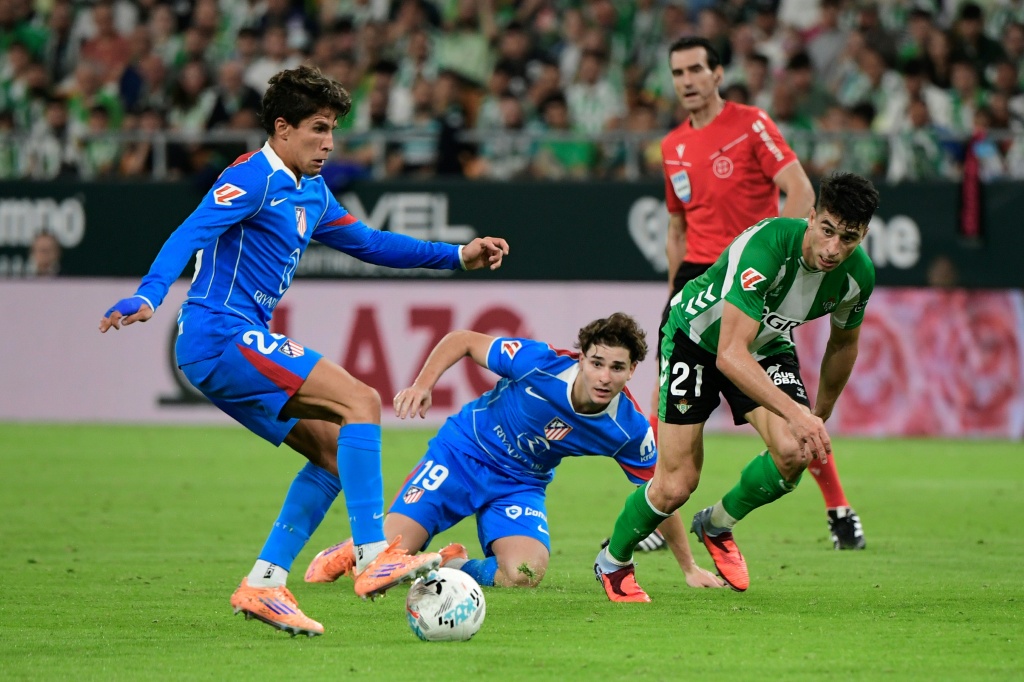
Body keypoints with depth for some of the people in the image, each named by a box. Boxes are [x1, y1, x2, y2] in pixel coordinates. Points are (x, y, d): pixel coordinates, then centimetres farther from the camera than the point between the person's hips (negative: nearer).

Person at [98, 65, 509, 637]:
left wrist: (458, 256, 25)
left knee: (336, 450, 8)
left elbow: (369, 243, 29)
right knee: (360, 400, -17)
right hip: (222, 334, -10)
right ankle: (374, 558, -24)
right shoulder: (254, 178, -11)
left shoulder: (311, 193, 18)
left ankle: (263, 584, 4)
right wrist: (147, 297, -40)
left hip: (235, 348, 10)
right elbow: (192, 234, -24)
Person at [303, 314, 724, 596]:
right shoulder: (540, 363, -27)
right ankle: (349, 551, 23)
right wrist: (423, 384, -26)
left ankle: (454, 566, 7)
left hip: (521, 485, 2)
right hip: (462, 452, -2)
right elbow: (462, 340, -13)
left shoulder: (630, 430, -19)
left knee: (524, 574, -27)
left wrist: (689, 568, 2)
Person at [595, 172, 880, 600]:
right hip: (696, 335, -5)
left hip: (767, 345, 5)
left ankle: (717, 525, 10)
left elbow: (843, 343, 5)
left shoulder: (858, 274, -19)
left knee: (794, 453, -21)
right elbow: (730, 354, -44)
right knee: (676, 486, -9)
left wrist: (818, 419, 14)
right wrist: (795, 412, -52)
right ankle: (612, 561, 22)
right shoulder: (768, 245, -39)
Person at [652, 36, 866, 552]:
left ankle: (840, 512, 7)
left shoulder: (751, 124, -5)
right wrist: (674, 291, 16)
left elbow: (802, 193, -12)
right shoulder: (673, 147, 12)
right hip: (699, 275, 5)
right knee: (667, 397, -7)